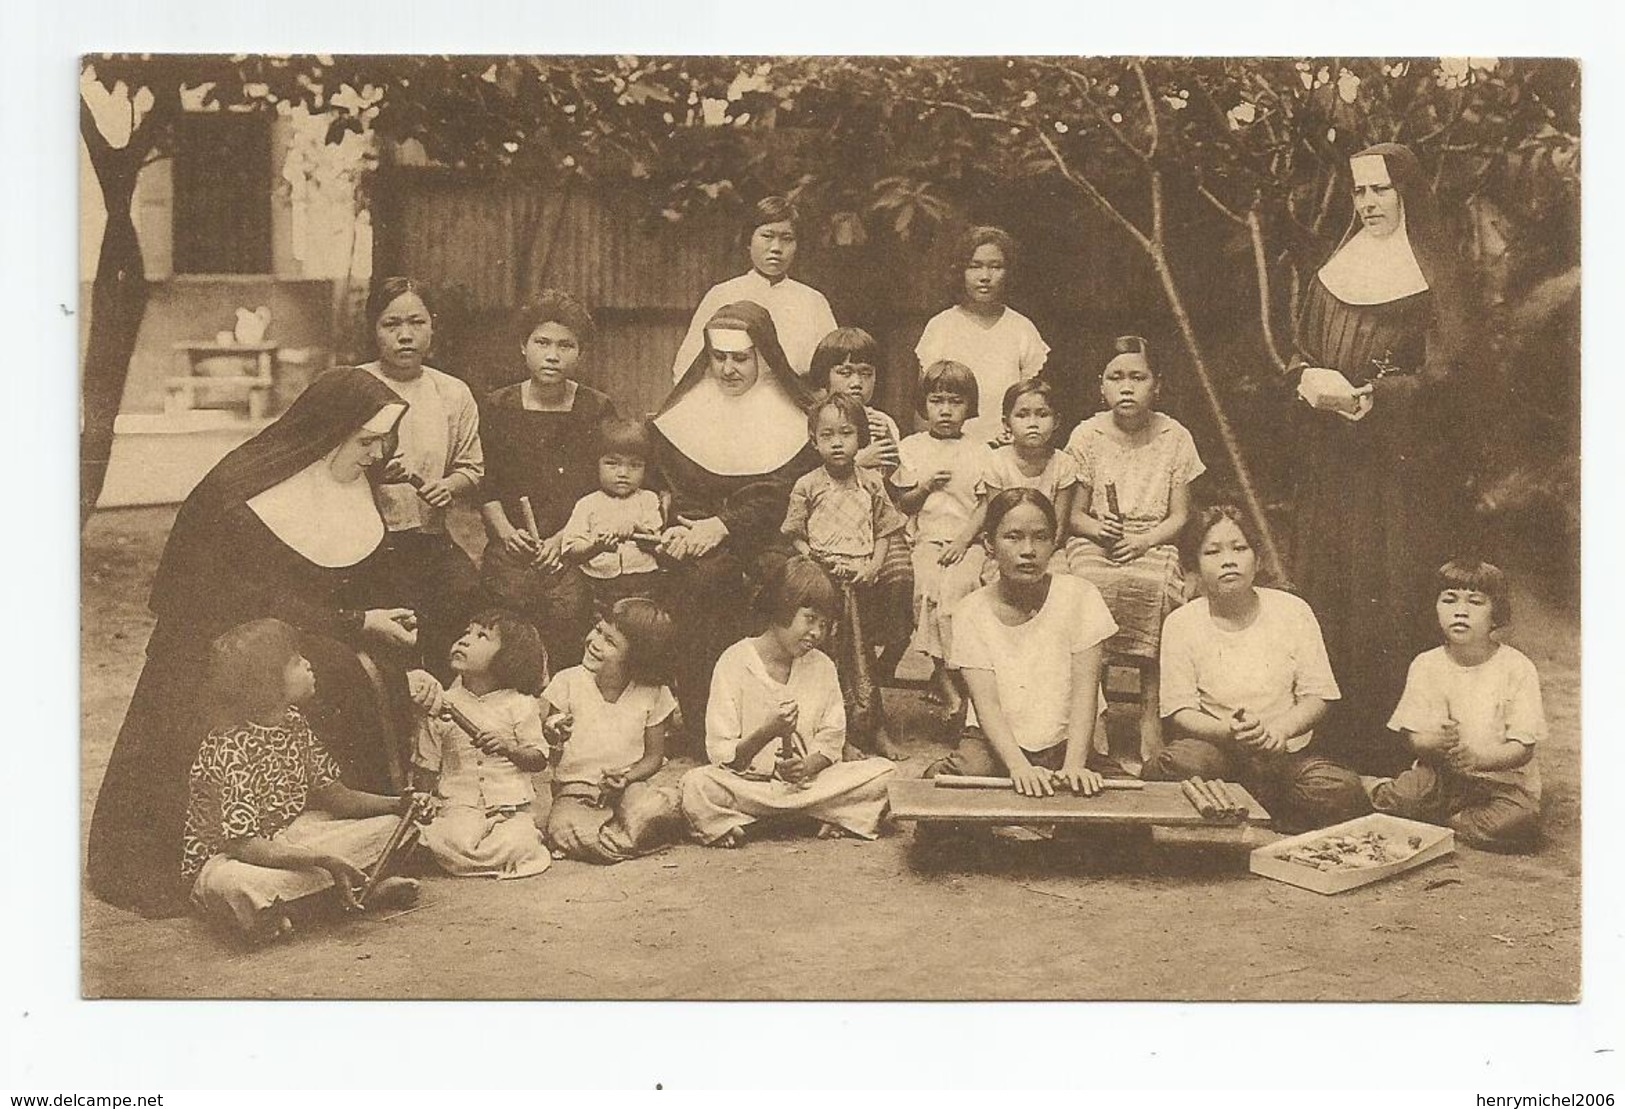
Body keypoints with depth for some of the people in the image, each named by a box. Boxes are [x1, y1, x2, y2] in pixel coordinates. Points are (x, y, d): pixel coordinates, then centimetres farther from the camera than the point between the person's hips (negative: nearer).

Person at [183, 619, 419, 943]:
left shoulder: (293, 722, -2)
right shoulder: (230, 749, -26)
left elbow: (336, 798, 2)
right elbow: (243, 846, -31)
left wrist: (400, 804, -13)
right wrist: (325, 861, -37)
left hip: (285, 840, 7)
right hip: (223, 859, -7)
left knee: (391, 827, -1)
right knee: (233, 886, -44)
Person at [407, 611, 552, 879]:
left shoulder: (519, 705, 5)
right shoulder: (442, 705, 8)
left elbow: (539, 760, 2)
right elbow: (426, 767, 12)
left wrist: (507, 748, -17)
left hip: (511, 806, 0)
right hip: (460, 805, 0)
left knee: (516, 847, -30)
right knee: (452, 844, -33)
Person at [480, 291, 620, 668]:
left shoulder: (598, 410, 6)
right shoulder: (497, 407, 9)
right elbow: (485, 485, 12)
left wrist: (565, 537, -6)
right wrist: (506, 532, -3)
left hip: (574, 549, 0)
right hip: (512, 551, 0)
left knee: (570, 607, -16)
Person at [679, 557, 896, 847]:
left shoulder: (822, 667, 7)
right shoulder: (735, 662, -6)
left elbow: (832, 741, 5)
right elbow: (722, 756, -9)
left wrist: (806, 767, -16)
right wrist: (767, 732, -25)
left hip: (807, 781, 4)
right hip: (747, 784, -4)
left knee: (885, 771, -18)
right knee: (697, 785, -35)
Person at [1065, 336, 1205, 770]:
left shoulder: (1174, 437, 6)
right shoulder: (1088, 435, 5)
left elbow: (1179, 514, 5)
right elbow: (1075, 512, 8)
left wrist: (1144, 540, -13)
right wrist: (1097, 529, -14)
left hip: (1153, 543, 0)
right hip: (1095, 541, 0)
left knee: (1157, 588, -35)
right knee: (1091, 585, -35)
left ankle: (1151, 723, -27)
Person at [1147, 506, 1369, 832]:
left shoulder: (1292, 611, 4)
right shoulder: (1182, 623, 1)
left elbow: (1316, 697, 3)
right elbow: (1180, 711, -2)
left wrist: (1279, 730, -19)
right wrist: (1227, 732, -23)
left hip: (1285, 752, 1)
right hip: (1215, 748, -1)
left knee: (1342, 791, -30)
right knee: (1166, 768, -35)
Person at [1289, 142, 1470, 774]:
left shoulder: (1432, 274, -3)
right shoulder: (1336, 269, 14)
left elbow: (1440, 372, -9)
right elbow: (1303, 346, 17)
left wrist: (1368, 396, -20)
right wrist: (1310, 379, -4)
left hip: (1400, 455, -5)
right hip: (1331, 453, 5)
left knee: (1392, 586, -5)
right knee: (1325, 575, 4)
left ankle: (1393, 742, 2)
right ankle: (1333, 737, 13)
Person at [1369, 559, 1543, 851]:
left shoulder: (1517, 668, -6)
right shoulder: (1426, 665, 0)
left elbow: (1523, 748, -10)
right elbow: (1416, 741, -3)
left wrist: (1478, 759, -29)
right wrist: (1437, 743, -28)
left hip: (1503, 778, 0)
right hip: (1443, 776, 0)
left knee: (1519, 820, -32)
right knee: (1406, 796, -33)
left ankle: (1441, 821, -8)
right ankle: (1379, 790, 2)